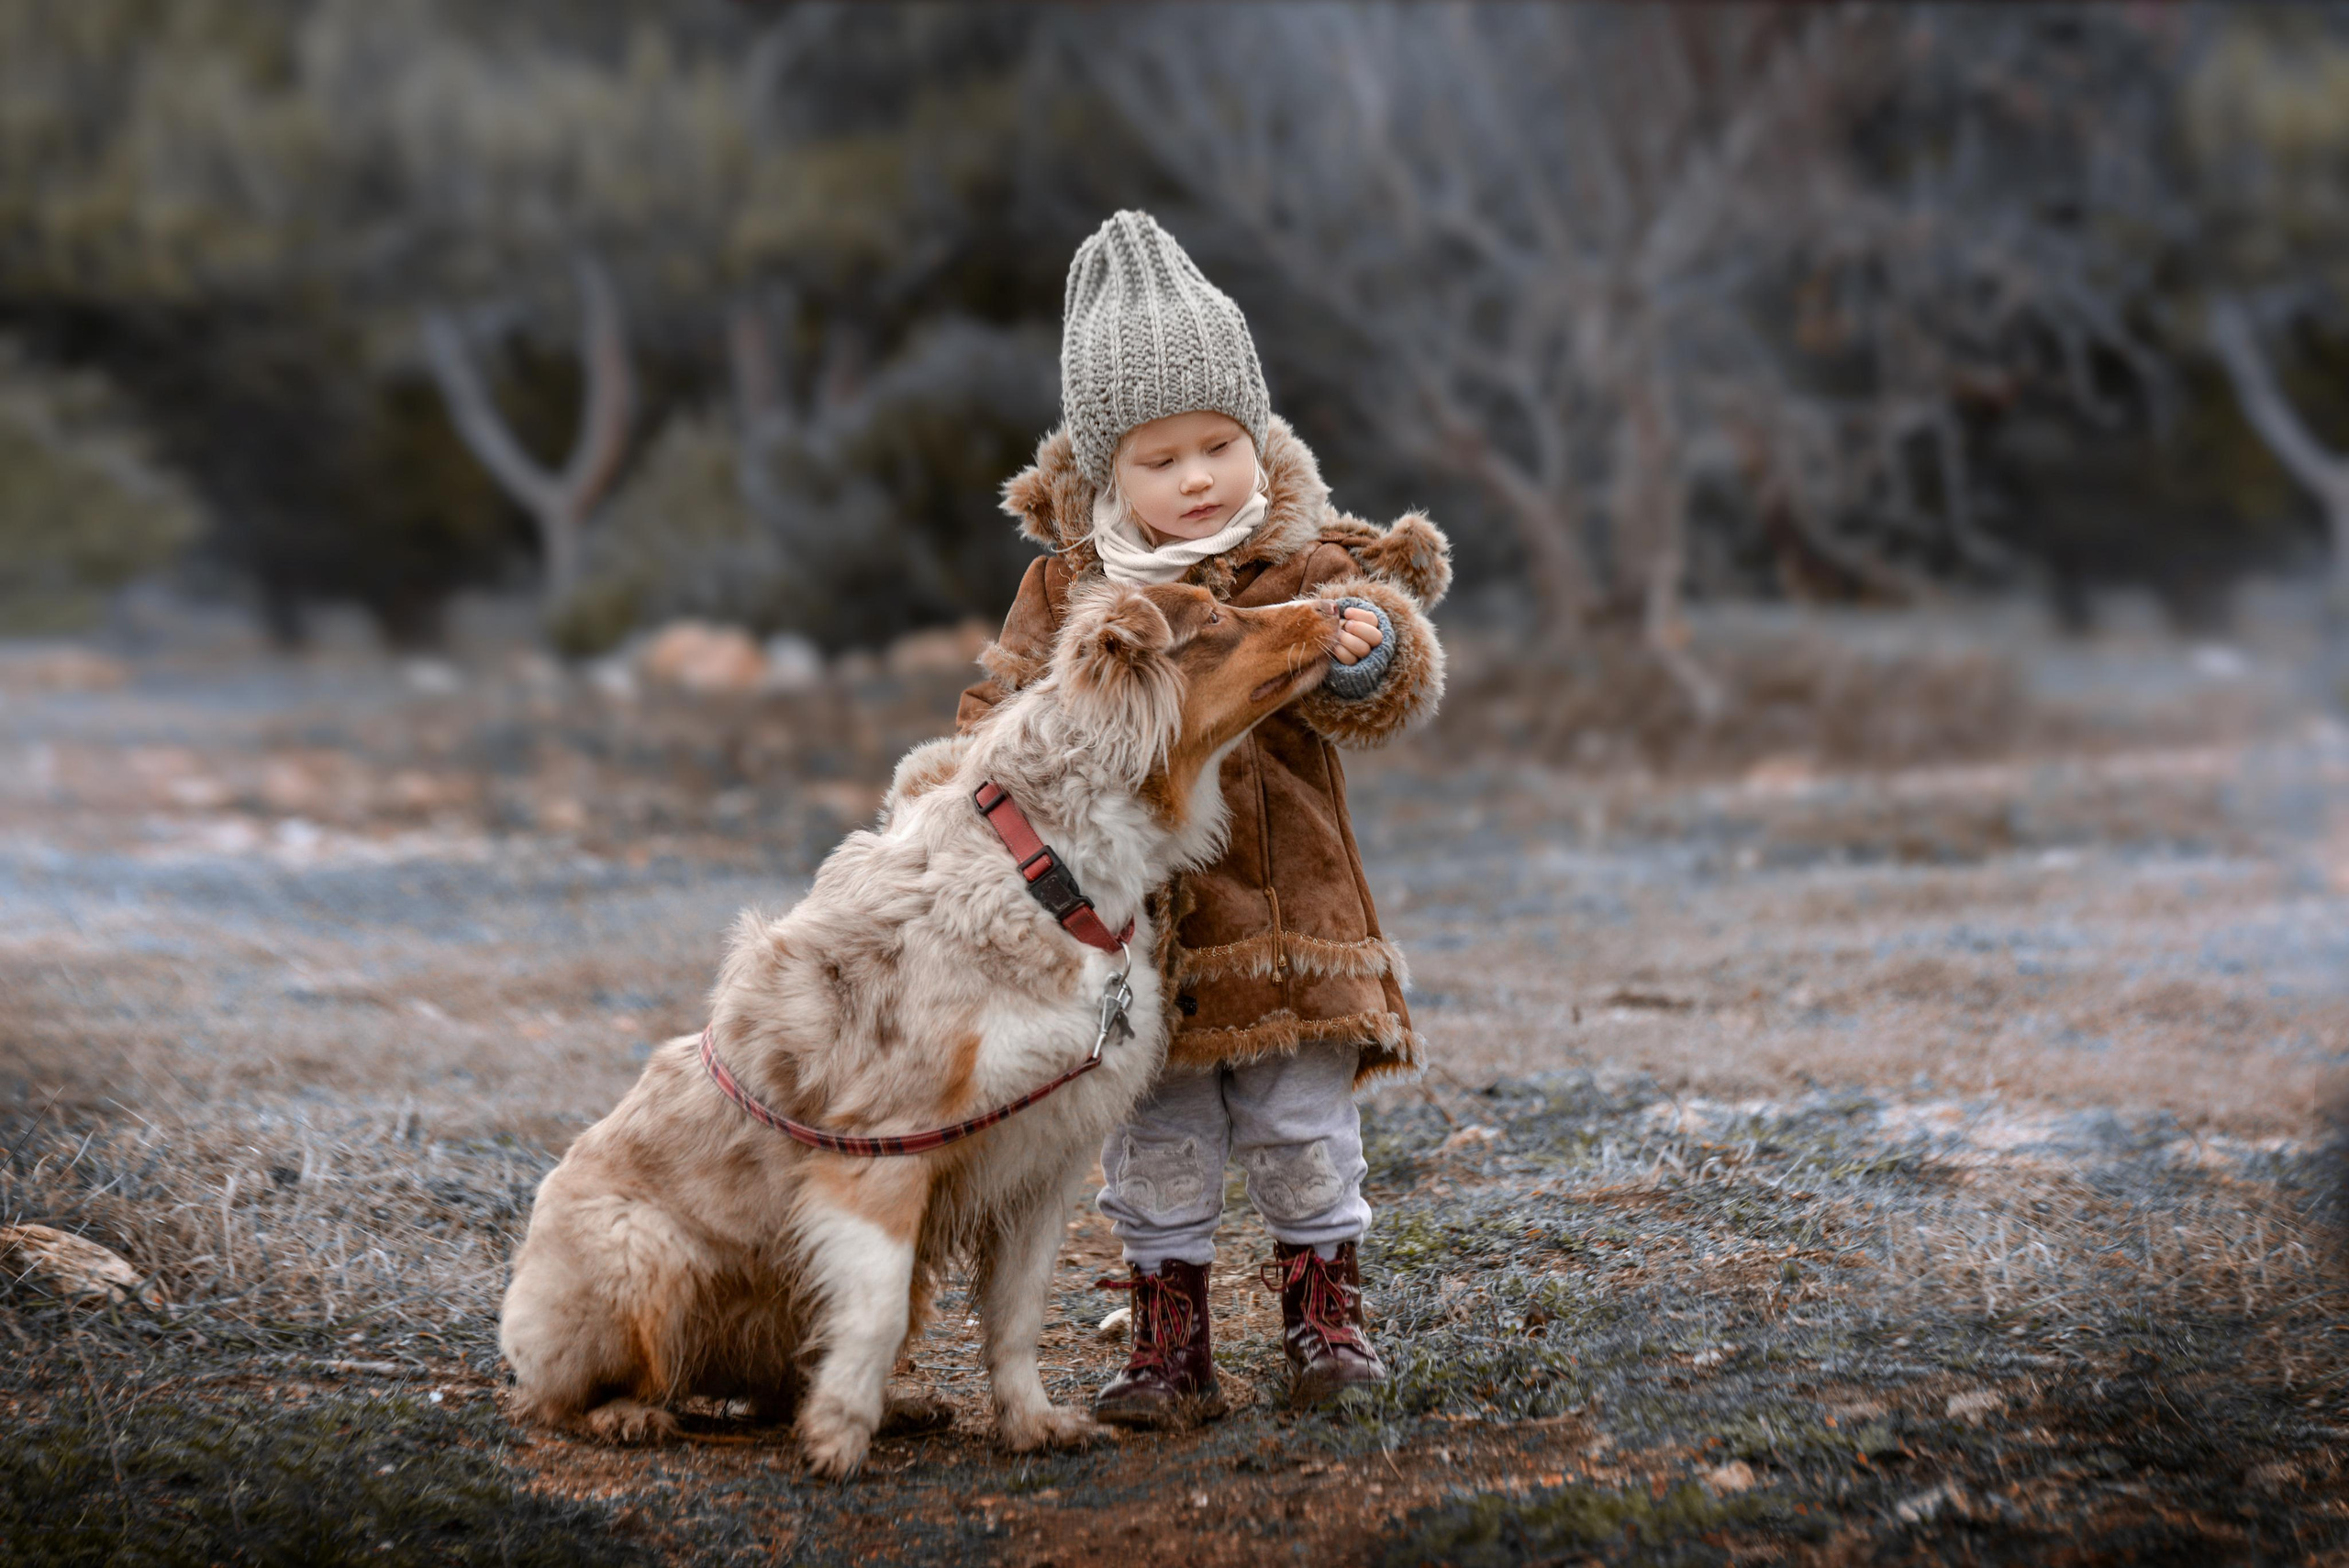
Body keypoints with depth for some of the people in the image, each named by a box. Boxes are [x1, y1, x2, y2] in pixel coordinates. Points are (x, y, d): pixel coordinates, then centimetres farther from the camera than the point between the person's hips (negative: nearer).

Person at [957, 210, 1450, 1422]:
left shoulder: (1304, 570, -2)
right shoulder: (1068, 591, 4)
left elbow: (1391, 688, -15)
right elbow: (1002, 716, 11)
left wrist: (1367, 648, -38)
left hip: (1284, 915, -1)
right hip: (1133, 925, 2)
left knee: (1304, 1136, 7)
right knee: (1156, 1153, 8)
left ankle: (1324, 1316, 23)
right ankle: (1169, 1343, 19)